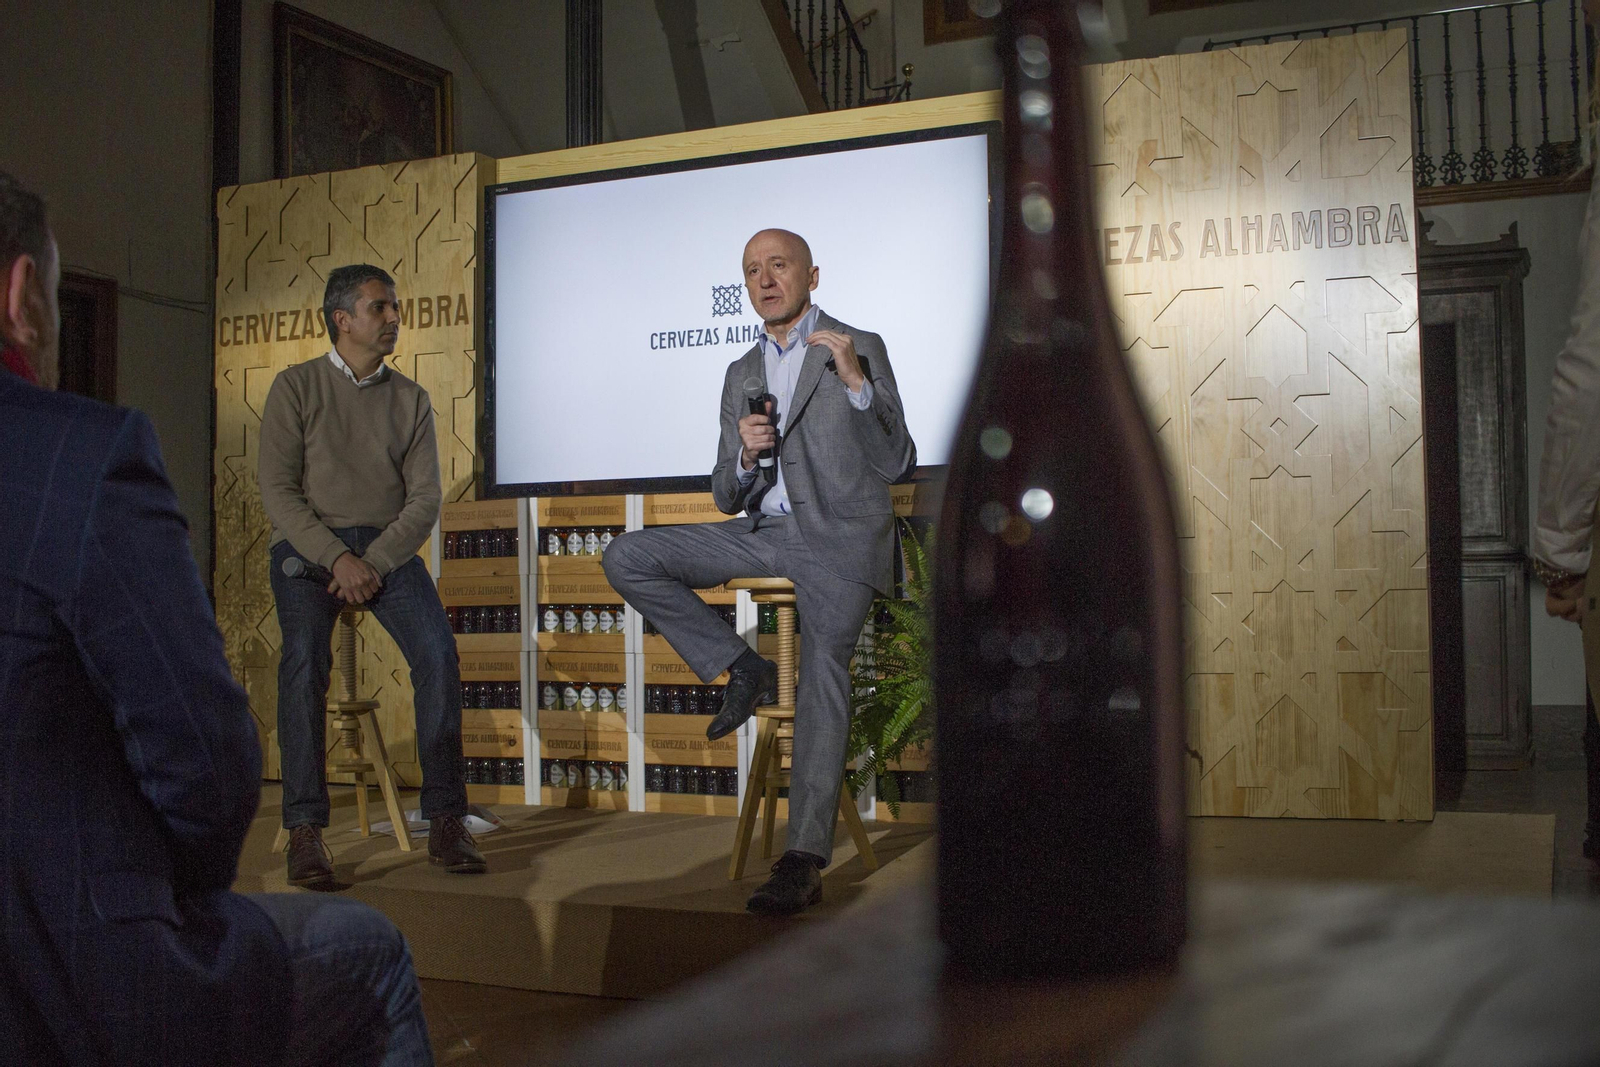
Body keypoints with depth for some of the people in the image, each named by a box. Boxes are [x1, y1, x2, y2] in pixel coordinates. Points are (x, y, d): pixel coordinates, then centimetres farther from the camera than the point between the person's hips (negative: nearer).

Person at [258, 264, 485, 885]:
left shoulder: (410, 398, 12)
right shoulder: (296, 386, 5)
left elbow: (425, 500, 3)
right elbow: (278, 490, -4)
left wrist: (373, 562, -13)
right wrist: (337, 558, -17)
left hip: (387, 546, 2)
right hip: (307, 544, -2)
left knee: (438, 651, -22)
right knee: (306, 655, -29)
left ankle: (445, 821, -17)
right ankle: (305, 830, -26)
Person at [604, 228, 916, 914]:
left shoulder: (860, 349, 5)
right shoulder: (741, 374, 18)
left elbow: (897, 464, -4)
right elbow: (726, 498, 16)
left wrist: (855, 382, -17)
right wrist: (745, 455, -7)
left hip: (841, 536, -5)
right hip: (763, 532, 5)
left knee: (823, 672, -23)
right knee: (627, 558, -10)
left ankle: (804, 861, -23)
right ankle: (743, 670, -3)